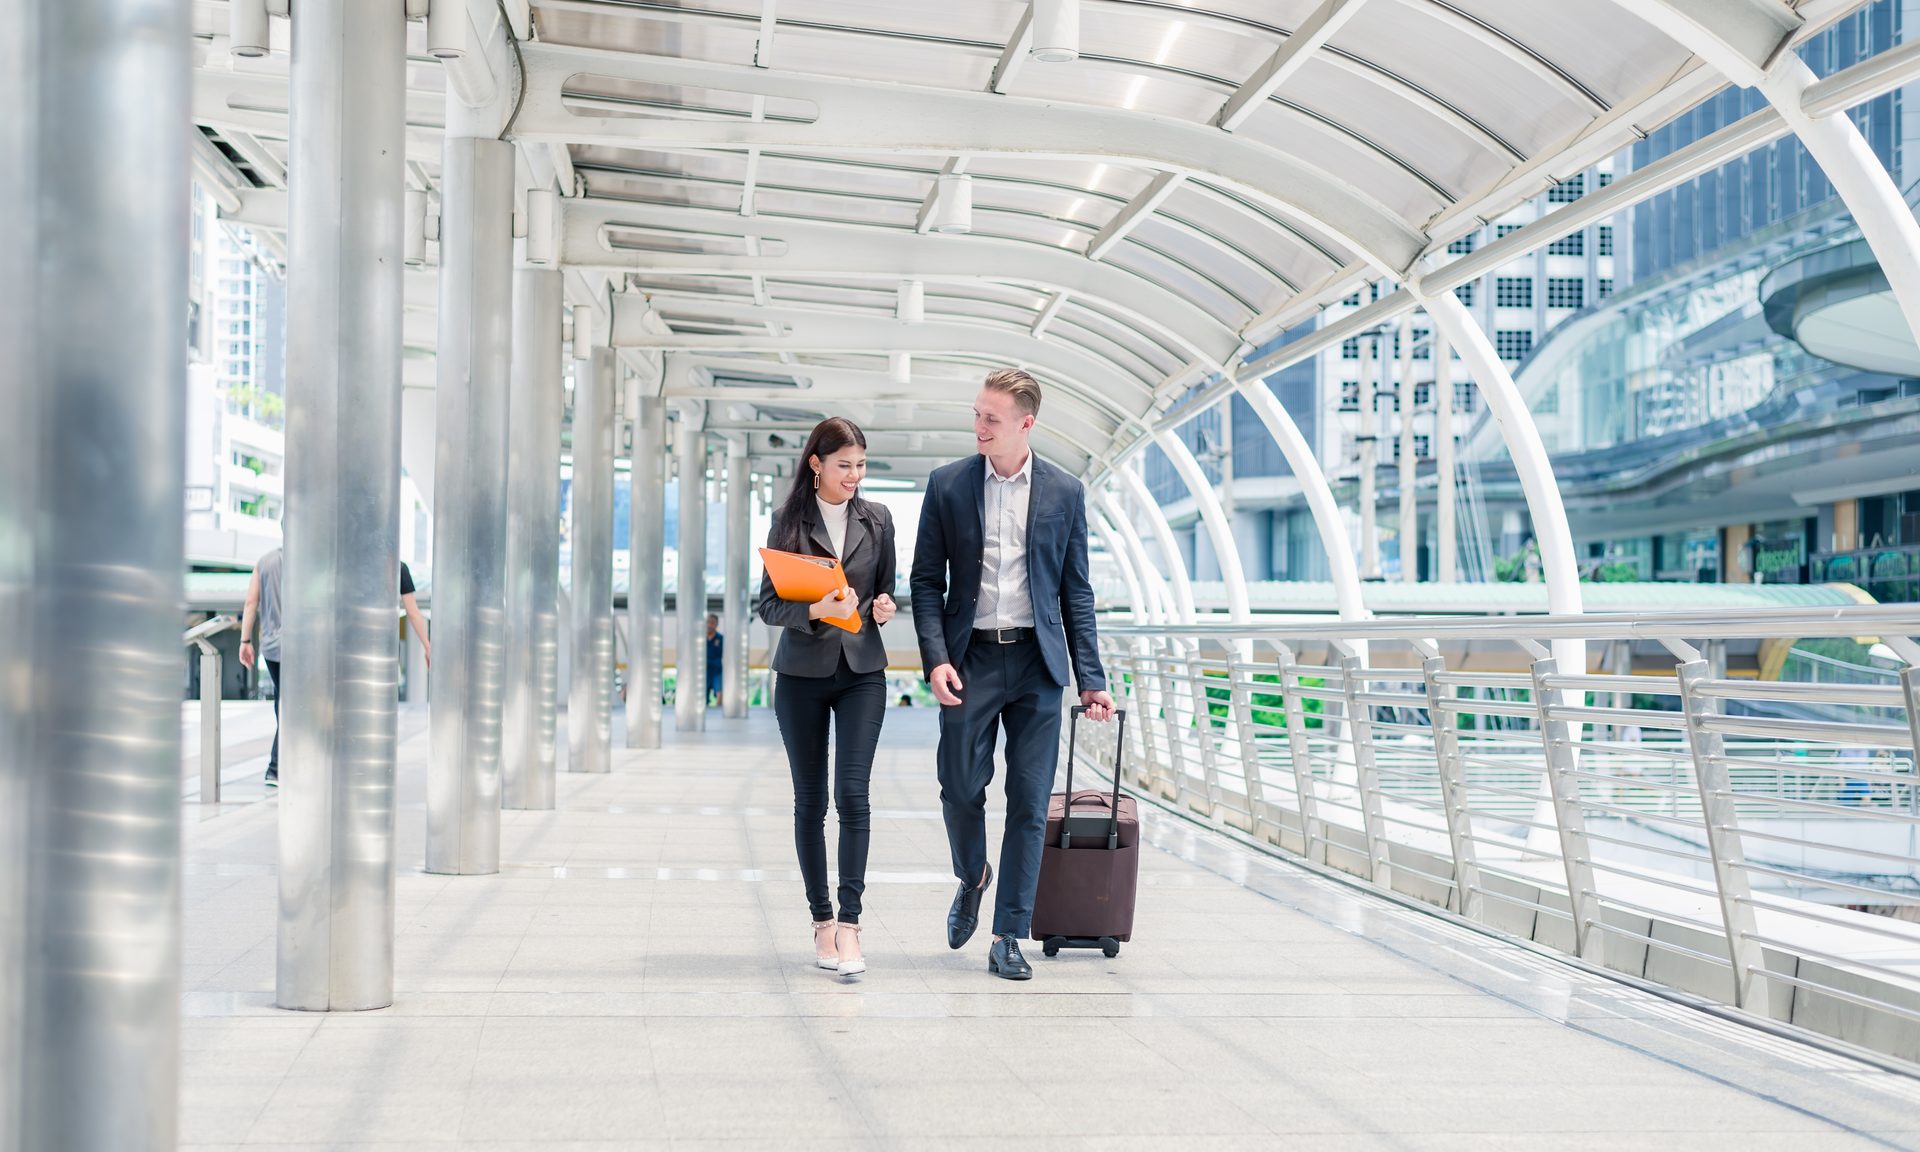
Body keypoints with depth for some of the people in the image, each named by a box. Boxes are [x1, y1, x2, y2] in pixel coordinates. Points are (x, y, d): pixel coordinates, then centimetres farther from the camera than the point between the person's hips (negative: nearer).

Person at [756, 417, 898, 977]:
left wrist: (883, 607, -6)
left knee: (853, 793, -12)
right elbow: (767, 604, -1)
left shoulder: (877, 519, 7)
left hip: (862, 672, 1)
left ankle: (849, 924, -12)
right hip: (802, 673, 0)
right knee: (810, 800, 5)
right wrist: (815, 610, -19)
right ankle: (822, 921, 15)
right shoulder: (788, 520, 1)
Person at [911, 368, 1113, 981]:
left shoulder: (1065, 492, 5)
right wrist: (935, 658, -10)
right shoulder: (947, 484, 4)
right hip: (970, 659, 0)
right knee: (960, 788, -1)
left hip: (1037, 661, 0)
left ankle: (1008, 938, 8)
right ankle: (971, 878, 32)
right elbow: (927, 581, 4)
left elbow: (1076, 592, 7)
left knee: (1029, 802, 0)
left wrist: (1091, 679, 2)